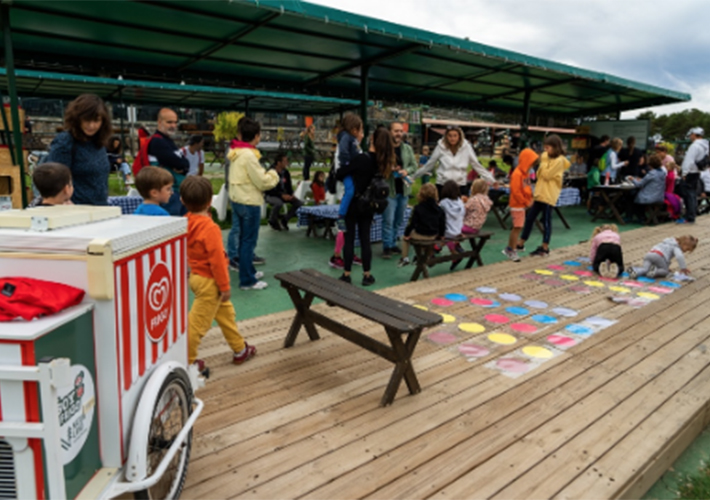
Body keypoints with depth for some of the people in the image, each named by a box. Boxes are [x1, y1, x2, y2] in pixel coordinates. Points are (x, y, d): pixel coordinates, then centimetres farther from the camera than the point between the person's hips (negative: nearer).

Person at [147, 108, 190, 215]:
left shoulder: (170, 141, 18)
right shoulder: (157, 141, -11)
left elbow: (185, 164, 10)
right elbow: (177, 162, -20)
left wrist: (183, 168, -9)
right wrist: (183, 165, 0)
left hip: (180, 190, 10)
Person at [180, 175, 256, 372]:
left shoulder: (188, 223, 0)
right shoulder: (210, 227, -24)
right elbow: (217, 260, -23)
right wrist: (224, 286, -15)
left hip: (196, 275, 9)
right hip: (208, 281, -9)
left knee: (226, 313, 20)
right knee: (197, 323, 4)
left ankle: (240, 350, 33)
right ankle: (186, 361, 16)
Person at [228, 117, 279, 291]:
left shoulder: (236, 152, 9)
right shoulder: (248, 155, -20)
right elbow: (262, 181, -18)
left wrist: (266, 174, 6)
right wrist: (274, 175, 0)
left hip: (238, 200, 10)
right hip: (249, 202, -10)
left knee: (245, 239, 19)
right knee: (249, 241, -2)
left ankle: (249, 271, 33)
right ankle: (247, 280, 6)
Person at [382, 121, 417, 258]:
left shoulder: (408, 148, 7)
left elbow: (414, 165, 11)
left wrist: (406, 171, -9)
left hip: (404, 189, 6)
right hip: (389, 189, -6)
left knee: (399, 220, 14)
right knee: (388, 220, -5)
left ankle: (393, 243, 27)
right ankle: (387, 246, 7)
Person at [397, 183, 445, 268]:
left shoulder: (418, 208, -15)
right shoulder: (439, 209, -2)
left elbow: (412, 223, -13)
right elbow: (442, 223, 3)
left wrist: (406, 233, -1)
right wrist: (441, 234, 18)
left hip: (420, 235, -5)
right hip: (433, 236, 5)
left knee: (406, 237, 25)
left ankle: (405, 258, 24)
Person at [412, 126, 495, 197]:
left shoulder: (466, 147, -3)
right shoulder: (441, 147, -4)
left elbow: (477, 165, 3)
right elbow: (429, 165, 6)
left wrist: (490, 179, 3)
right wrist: (413, 176, 9)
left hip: (460, 186, 0)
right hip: (442, 186, 0)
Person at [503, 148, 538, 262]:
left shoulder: (526, 173, 10)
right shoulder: (517, 174, -18)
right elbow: (515, 191, -21)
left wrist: (530, 200, 3)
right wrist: (526, 202, -15)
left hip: (522, 204, 9)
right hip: (517, 205, -9)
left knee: (517, 227, 12)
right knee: (517, 227, -7)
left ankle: (509, 249, 21)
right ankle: (511, 250, 2)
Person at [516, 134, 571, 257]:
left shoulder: (559, 161, -12)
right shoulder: (546, 156, 13)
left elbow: (546, 175, -17)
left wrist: (543, 163, -9)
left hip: (549, 195, -8)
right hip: (540, 193, 8)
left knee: (546, 221, 0)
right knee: (529, 218, 9)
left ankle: (545, 248, 10)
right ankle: (521, 244, 17)